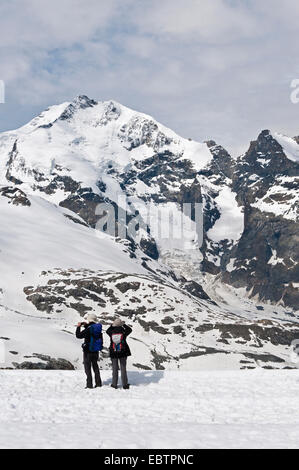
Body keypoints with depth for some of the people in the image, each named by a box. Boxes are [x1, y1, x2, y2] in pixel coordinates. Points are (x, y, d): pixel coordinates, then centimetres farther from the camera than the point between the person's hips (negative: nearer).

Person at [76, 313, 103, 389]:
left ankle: (89, 384, 1)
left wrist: (78, 327, -4)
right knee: (95, 366, 19)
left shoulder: (88, 329, -21)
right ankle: (98, 383, 21)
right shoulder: (98, 328, 1)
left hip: (88, 351, -7)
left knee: (87, 368, 2)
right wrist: (85, 325, 15)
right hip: (95, 351, 7)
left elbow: (79, 335, -16)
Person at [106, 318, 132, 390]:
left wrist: (112, 325, 17)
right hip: (123, 352, -1)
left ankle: (114, 384, 13)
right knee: (123, 368, 6)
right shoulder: (123, 332, -10)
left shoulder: (111, 332, -7)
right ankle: (125, 384, 8)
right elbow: (130, 330, 9)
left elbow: (107, 331, 17)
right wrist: (124, 324, 15)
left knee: (115, 368, 11)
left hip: (113, 352, 1)